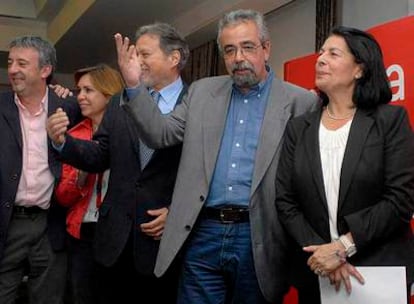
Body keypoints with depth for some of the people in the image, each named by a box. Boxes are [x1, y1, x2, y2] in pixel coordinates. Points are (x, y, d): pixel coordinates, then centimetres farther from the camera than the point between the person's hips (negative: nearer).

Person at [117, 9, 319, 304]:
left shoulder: (300, 102, -1)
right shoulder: (202, 91, 10)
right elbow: (161, 134, 8)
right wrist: (134, 85, -5)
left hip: (258, 240, -2)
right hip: (203, 235, 3)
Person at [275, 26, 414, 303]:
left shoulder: (390, 119, -4)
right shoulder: (298, 128, 5)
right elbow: (285, 201, 0)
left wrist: (343, 246, -17)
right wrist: (323, 253, -13)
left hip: (381, 271, -2)